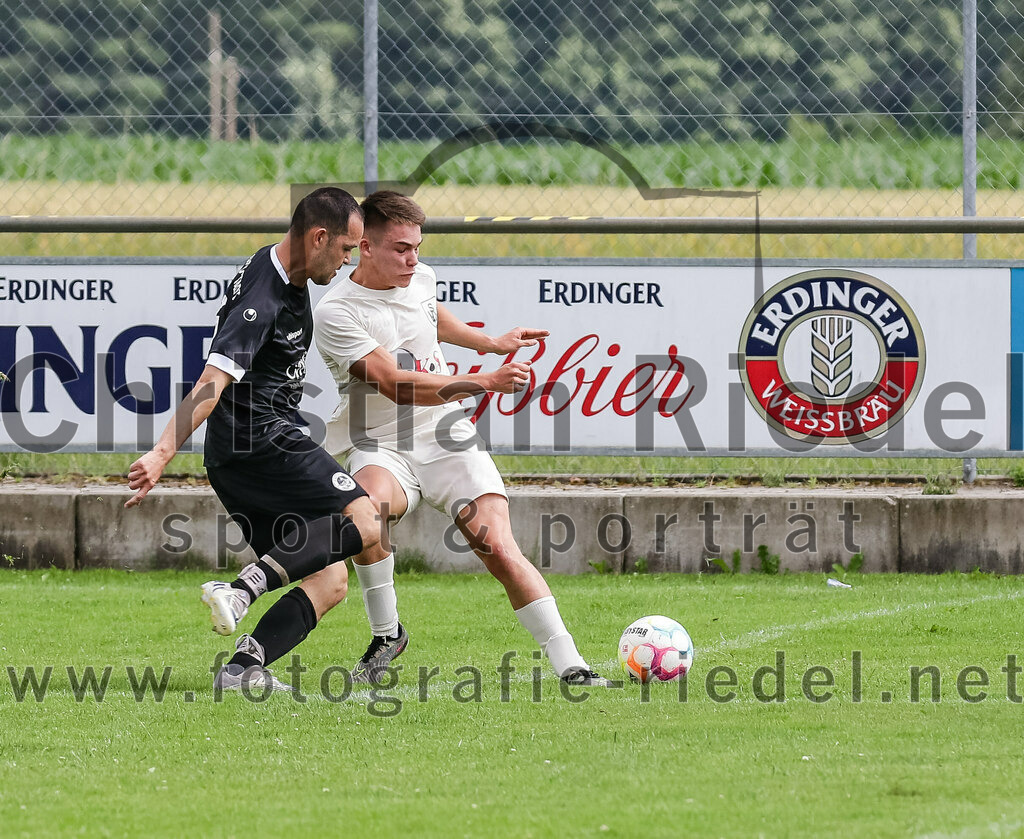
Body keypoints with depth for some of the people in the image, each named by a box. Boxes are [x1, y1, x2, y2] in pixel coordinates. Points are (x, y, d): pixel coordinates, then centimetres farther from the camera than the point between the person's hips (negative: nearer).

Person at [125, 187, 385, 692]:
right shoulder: (261, 300, -19)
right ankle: (245, 588, -31)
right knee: (364, 524, -20)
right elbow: (212, 383, -30)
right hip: (261, 441, -10)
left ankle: (243, 669, -10)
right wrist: (162, 453, -37)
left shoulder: (292, 279, 12)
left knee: (331, 579, 5)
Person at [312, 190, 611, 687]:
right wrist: (485, 382, -32)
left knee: (498, 549, -14)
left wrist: (491, 344, 33)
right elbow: (396, 385, -26)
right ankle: (385, 633, -13)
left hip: (447, 440, 4)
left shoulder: (420, 279, 5)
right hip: (380, 447, -4)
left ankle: (569, 665, -13)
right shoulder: (335, 314, -16)